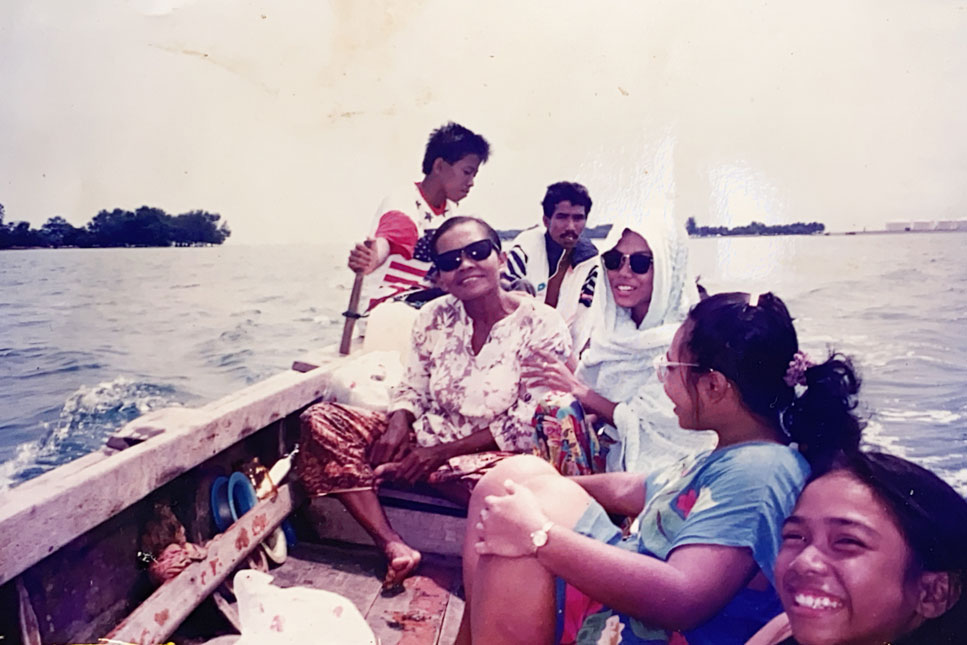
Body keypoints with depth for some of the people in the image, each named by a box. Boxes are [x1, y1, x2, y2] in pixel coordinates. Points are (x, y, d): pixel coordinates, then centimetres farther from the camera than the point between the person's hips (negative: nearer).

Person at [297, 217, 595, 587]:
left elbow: (527, 427, -14)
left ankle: (391, 471, -13)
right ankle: (394, 548, -21)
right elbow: (413, 389, 10)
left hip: (492, 454, -5)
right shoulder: (434, 318, 3)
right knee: (321, 420, -11)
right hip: (427, 439, 5)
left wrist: (442, 451, -18)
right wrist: (399, 423, -15)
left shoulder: (541, 326, -12)